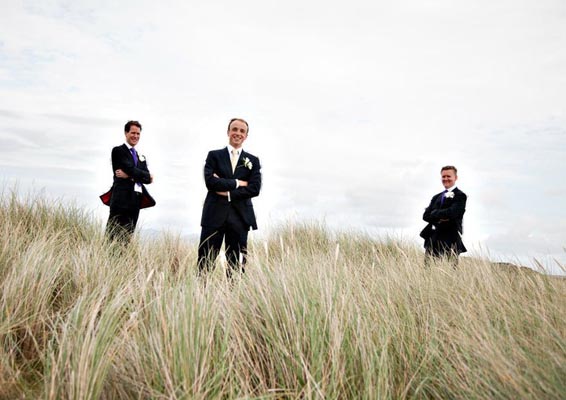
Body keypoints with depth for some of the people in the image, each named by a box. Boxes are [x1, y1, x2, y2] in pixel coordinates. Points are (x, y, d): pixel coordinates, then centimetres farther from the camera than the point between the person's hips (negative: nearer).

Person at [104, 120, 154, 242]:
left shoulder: (141, 157, 22)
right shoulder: (118, 151, 4)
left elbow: (147, 179, 6)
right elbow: (131, 169, -11)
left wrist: (129, 175, -8)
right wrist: (147, 176, -1)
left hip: (136, 201, 6)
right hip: (121, 198, -6)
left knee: (127, 238, 4)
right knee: (113, 237, -7)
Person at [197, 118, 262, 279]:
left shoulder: (253, 161, 11)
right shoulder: (214, 155, 9)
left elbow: (254, 189, -2)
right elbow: (210, 181, -7)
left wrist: (228, 193, -9)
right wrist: (236, 183, -7)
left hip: (240, 217, 1)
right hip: (215, 214, -1)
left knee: (236, 265, 5)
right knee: (205, 262, -1)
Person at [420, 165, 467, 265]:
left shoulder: (460, 196, 1)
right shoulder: (436, 197, 21)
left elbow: (451, 213, -15)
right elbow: (425, 216, 8)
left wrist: (434, 213, -2)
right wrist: (439, 218, -10)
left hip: (450, 243, -5)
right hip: (432, 241, 5)